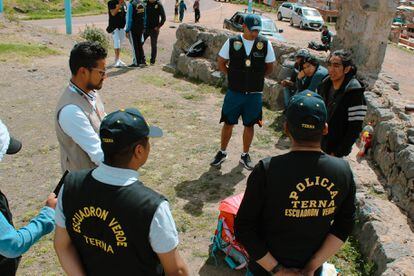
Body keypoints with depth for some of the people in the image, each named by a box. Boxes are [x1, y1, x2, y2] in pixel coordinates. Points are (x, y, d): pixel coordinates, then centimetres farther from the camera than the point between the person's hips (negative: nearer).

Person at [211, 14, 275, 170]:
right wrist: (233, 76, -1)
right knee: (228, 123, 9)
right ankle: (222, 153, 28)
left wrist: (256, 76, 3)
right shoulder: (232, 42, -6)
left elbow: (269, 68, 6)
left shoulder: (265, 44, -4)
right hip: (234, 92, 0)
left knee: (249, 125, 11)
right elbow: (221, 63, 4)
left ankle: (245, 155, 28)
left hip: (254, 94, 1)